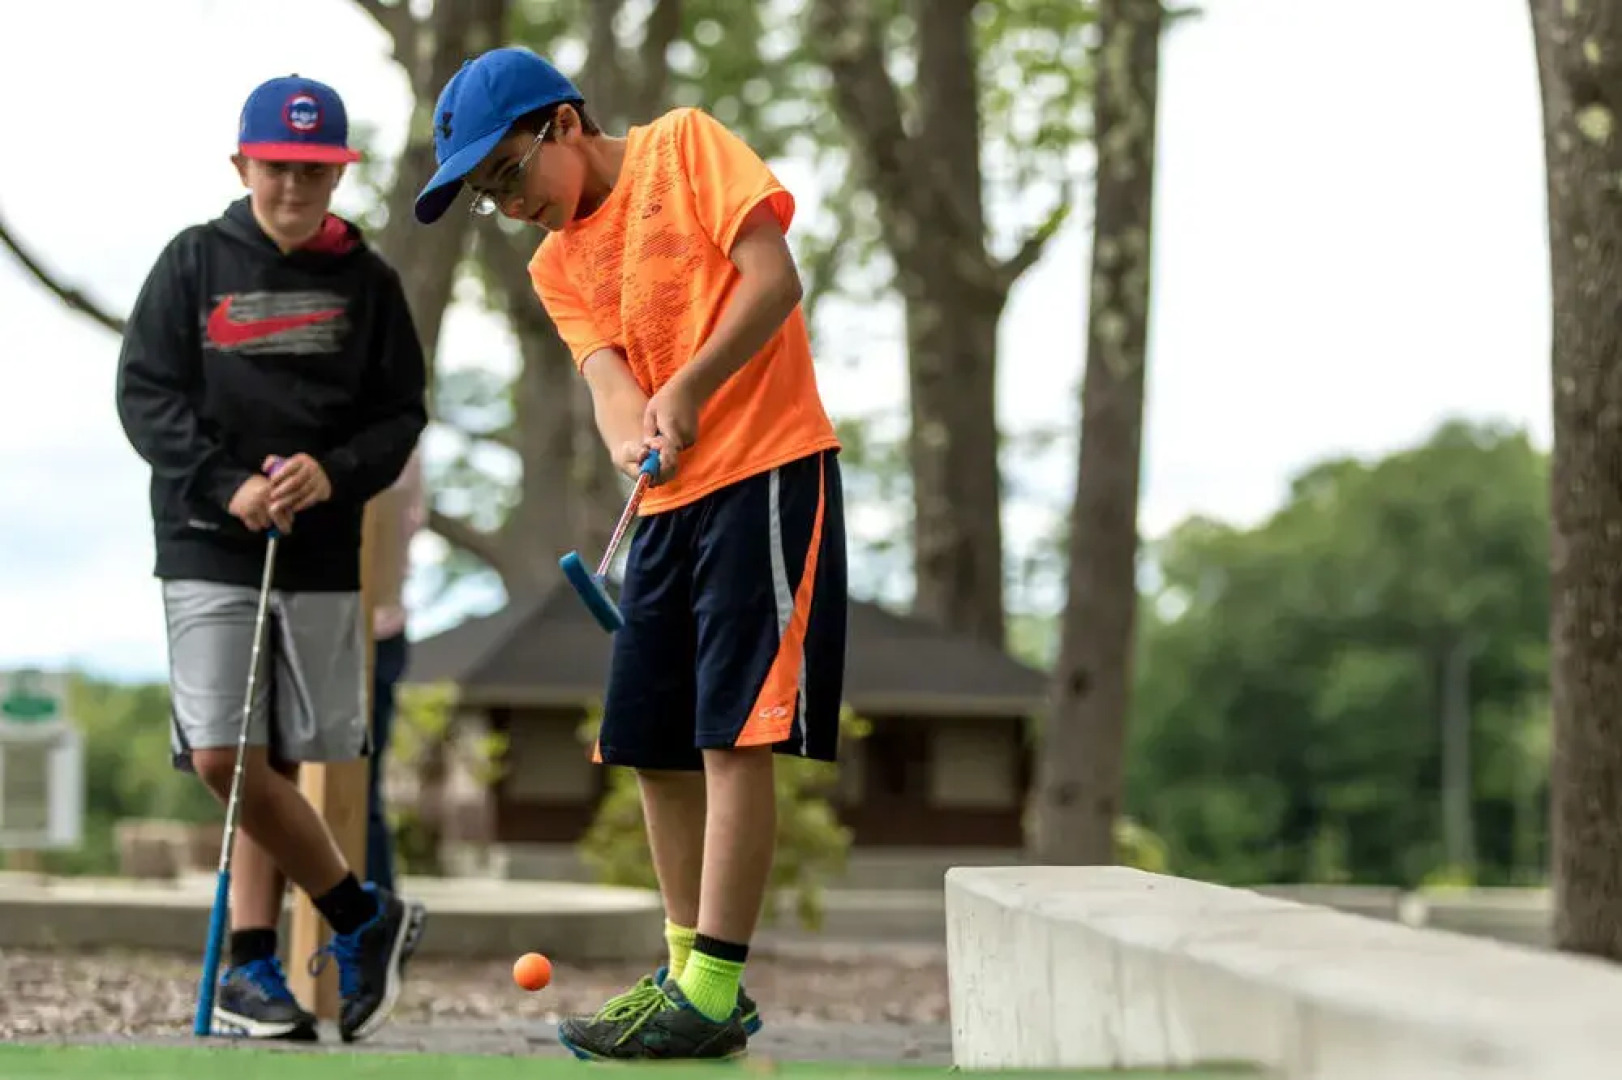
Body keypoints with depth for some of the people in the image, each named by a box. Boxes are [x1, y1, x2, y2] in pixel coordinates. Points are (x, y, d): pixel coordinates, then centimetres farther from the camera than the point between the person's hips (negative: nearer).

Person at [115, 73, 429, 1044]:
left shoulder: (367, 280, 5)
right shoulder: (194, 262, 2)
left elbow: (401, 413, 6)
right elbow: (146, 395, -1)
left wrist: (334, 473, -14)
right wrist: (228, 488, -14)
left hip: (323, 555, 1)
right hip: (208, 551, -1)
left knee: (277, 764, 2)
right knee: (222, 758, -11)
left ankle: (251, 967, 11)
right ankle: (366, 917, 2)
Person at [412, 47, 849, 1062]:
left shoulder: (685, 144, -1)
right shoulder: (558, 265, 15)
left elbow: (773, 275, -11)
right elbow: (607, 369, -2)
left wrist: (690, 388, -21)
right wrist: (633, 433, -24)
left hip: (768, 465, -8)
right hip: (669, 499, 8)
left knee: (732, 734, -12)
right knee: (653, 743, 9)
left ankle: (712, 996, -12)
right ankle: (688, 965, 21)